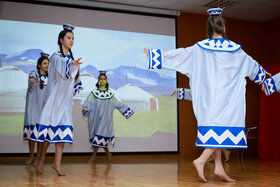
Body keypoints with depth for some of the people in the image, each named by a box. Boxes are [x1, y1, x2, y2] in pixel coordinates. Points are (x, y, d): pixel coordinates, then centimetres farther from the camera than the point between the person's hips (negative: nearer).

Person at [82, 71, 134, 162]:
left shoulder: (110, 93, 10)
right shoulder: (94, 93, 6)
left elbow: (117, 103, 18)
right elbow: (88, 102, -6)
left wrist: (127, 110, 17)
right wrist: (85, 109, -25)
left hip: (105, 117, -1)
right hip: (95, 117, 1)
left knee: (100, 134, -12)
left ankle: (94, 155, -6)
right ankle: (107, 152, 19)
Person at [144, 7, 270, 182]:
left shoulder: (199, 48, 0)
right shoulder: (235, 49, 1)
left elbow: (178, 54, 1)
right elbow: (252, 65, 18)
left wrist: (154, 55, 12)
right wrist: (262, 73, 39)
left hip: (208, 95, 3)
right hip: (227, 96, -3)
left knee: (215, 129, 9)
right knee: (223, 129, -4)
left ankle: (219, 167, 6)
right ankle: (201, 160, -19)